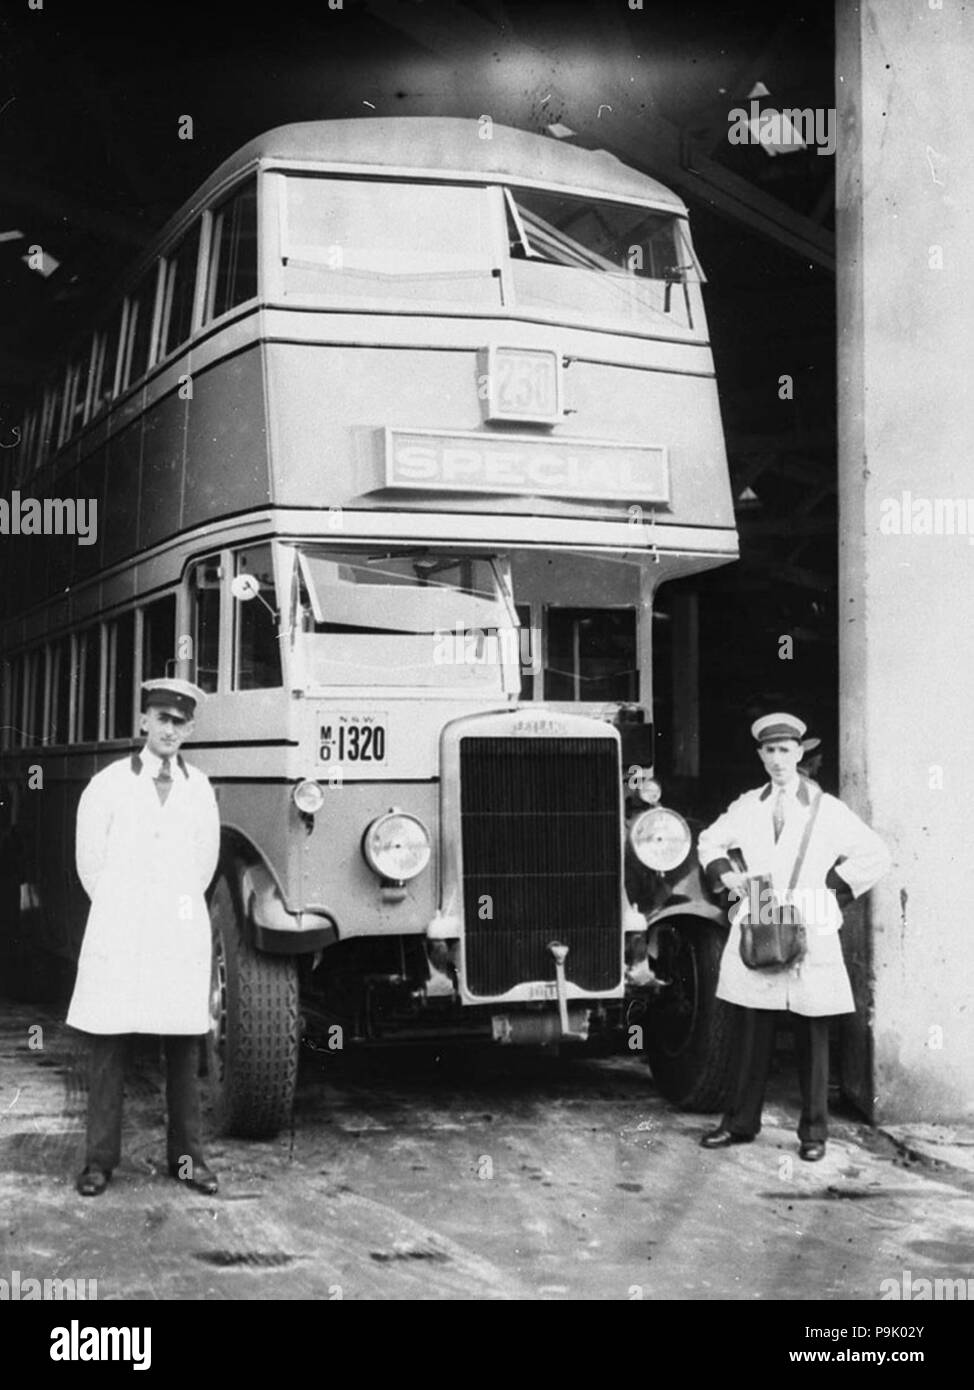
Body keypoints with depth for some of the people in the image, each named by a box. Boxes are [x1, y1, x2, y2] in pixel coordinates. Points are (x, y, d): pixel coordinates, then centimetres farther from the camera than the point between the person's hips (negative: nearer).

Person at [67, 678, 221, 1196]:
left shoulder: (200, 790, 7)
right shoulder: (109, 783, 0)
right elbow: (89, 860, 6)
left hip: (181, 934, 2)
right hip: (117, 934, -2)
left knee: (184, 1046, 4)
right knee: (107, 1043, -1)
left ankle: (186, 1155, 11)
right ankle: (100, 1158, 6)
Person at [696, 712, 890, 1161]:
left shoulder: (827, 809, 2)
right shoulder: (747, 807, 10)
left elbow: (876, 857, 4)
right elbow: (710, 841, 25)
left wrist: (830, 885, -2)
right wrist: (725, 873, 7)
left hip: (810, 934, -2)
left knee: (811, 1036, 3)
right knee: (751, 1032, 6)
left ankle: (813, 1132, 13)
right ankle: (741, 1122, 17)